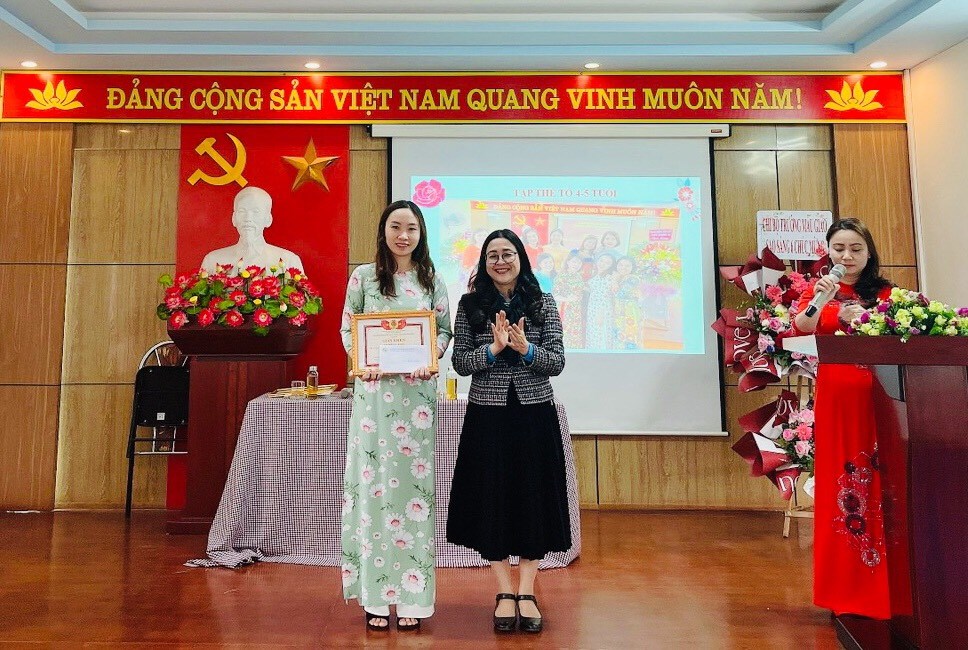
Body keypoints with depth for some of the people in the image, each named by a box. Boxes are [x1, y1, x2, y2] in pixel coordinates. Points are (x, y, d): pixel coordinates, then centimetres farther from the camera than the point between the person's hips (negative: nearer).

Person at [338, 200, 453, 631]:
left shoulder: (432, 280, 10)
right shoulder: (363, 276, 7)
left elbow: (444, 329, 9)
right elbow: (348, 328, 7)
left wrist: (430, 358, -10)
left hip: (417, 391, 1)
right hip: (374, 389, 0)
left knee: (413, 480, 3)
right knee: (373, 481, 1)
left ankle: (411, 596, 15)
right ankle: (375, 596, 14)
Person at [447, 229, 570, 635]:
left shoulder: (542, 303, 4)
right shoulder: (471, 305, 2)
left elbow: (557, 362, -1)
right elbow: (459, 363, -2)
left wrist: (526, 348, -18)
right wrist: (494, 348, -18)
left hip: (534, 413, 1)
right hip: (487, 414, 0)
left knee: (533, 496, 6)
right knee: (492, 498, 6)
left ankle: (526, 592, 22)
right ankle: (504, 592, 23)